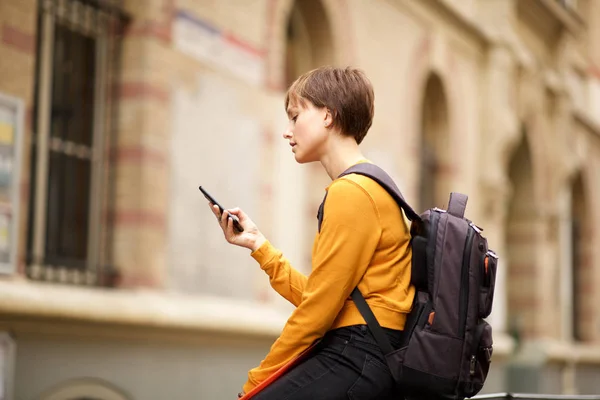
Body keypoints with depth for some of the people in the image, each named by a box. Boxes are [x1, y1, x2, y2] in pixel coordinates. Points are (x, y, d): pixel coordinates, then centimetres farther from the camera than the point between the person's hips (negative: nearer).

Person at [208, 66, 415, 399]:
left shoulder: (351, 192, -13)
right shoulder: (368, 186, 17)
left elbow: (319, 308, -14)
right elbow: (317, 297, 13)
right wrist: (258, 246, 16)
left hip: (358, 358, -10)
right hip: (355, 351, 10)